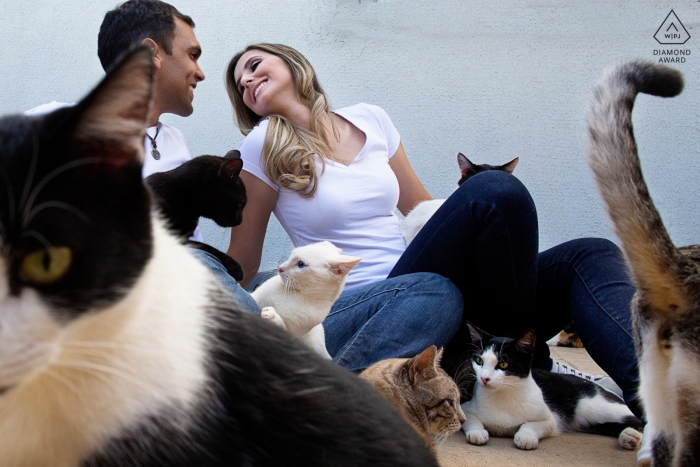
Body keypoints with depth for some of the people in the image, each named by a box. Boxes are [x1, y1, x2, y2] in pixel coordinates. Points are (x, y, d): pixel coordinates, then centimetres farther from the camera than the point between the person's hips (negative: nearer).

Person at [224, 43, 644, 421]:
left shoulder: (370, 121, 13)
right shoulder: (265, 147, 0)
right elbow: (242, 266, 5)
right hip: (354, 311, -6)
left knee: (588, 256, -10)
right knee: (495, 191, -25)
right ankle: (527, 367, -14)